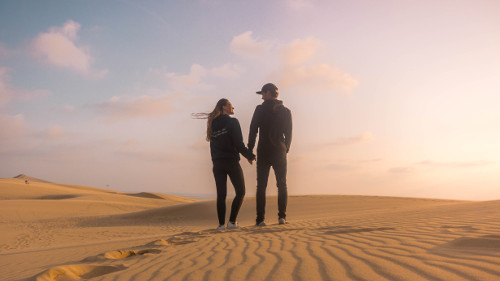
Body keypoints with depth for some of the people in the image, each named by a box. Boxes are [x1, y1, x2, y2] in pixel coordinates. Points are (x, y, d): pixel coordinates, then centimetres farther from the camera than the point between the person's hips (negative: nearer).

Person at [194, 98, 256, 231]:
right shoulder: (232, 122, -8)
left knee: (221, 194, 8)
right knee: (240, 192, 6)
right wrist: (250, 156, -1)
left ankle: (221, 224, 5)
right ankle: (232, 222, -2)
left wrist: (215, 162, 17)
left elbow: (213, 146, 12)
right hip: (231, 162, -5)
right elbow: (239, 144, -13)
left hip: (217, 163, 5)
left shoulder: (213, 125, 11)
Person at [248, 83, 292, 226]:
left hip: (263, 152, -1)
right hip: (280, 152, 2)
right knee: (282, 185, 9)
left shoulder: (260, 109, -2)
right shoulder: (286, 111, 5)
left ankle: (260, 219, -2)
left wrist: (249, 151, 2)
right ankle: (282, 216, 1)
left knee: (261, 186, 2)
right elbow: (288, 134, 7)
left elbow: (253, 131, -4)